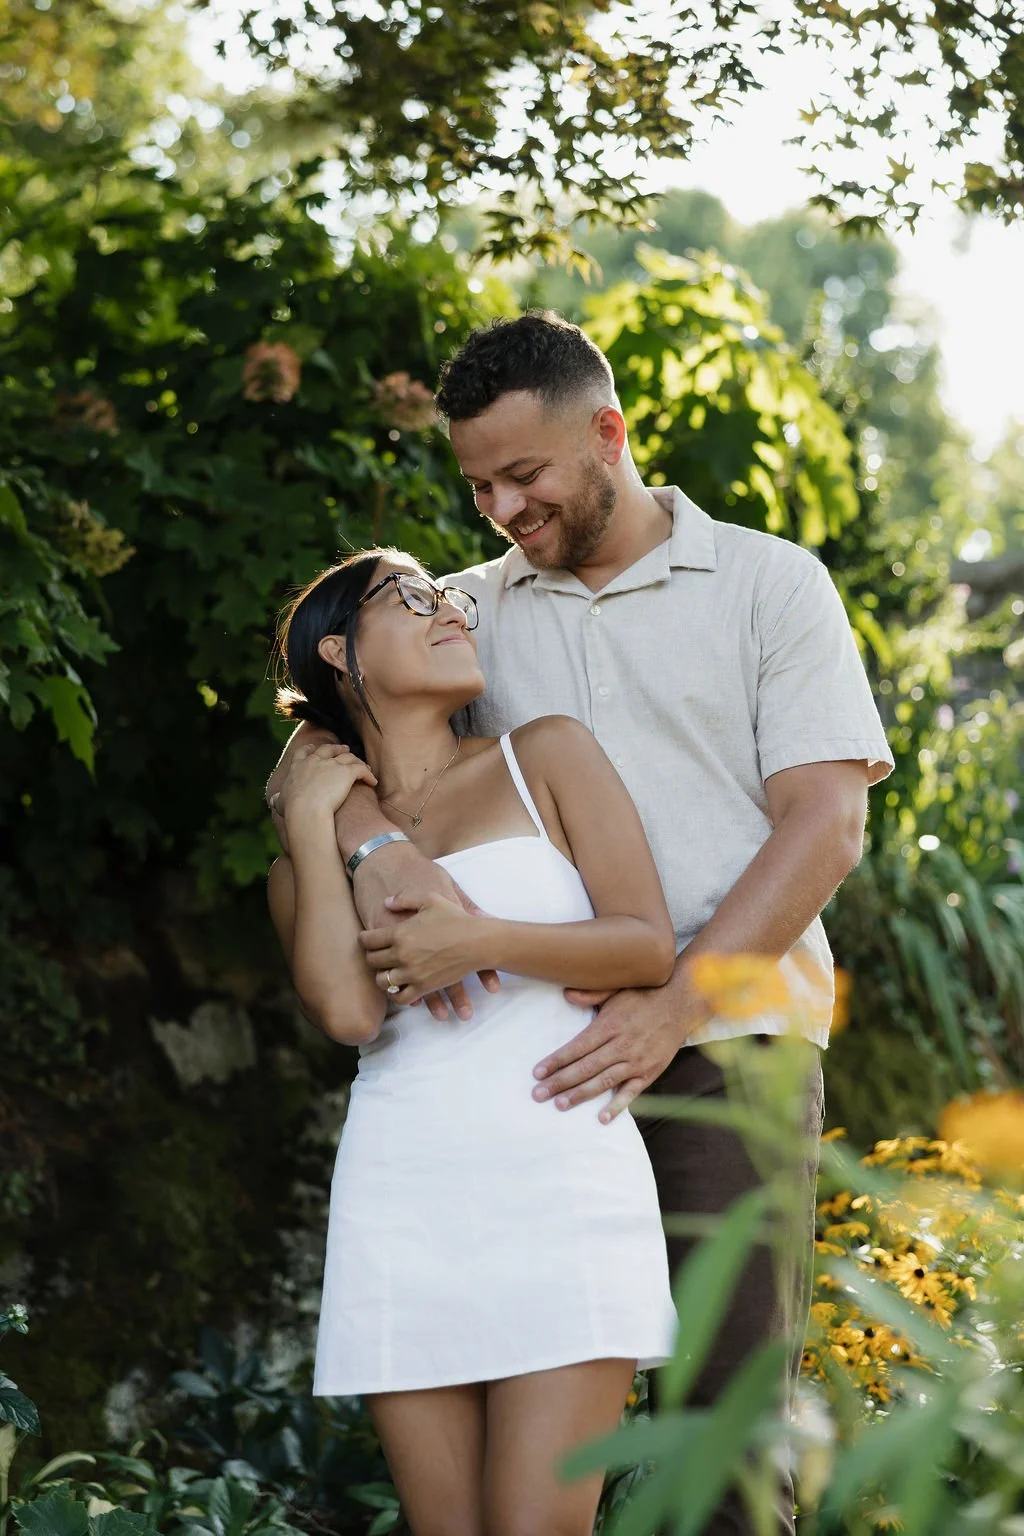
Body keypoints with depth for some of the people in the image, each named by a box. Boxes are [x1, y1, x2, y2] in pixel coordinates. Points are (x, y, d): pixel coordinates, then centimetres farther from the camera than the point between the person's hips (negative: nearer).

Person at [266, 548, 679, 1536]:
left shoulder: (544, 758, 13)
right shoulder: (306, 862, 16)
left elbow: (651, 947, 4)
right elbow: (347, 1011, -4)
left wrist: (481, 942, -8)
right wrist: (310, 825, 2)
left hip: (560, 1183, -2)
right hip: (403, 1204, 2)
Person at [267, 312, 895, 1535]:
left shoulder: (770, 585, 7)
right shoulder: (474, 609, 15)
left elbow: (824, 824, -3)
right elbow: (309, 753, 6)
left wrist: (676, 1002, -15)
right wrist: (374, 843, -18)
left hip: (724, 1047, -3)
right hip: (544, 1061, 3)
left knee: (728, 1413, -6)